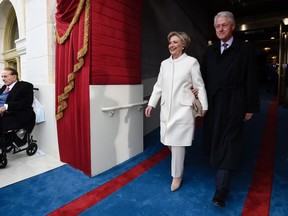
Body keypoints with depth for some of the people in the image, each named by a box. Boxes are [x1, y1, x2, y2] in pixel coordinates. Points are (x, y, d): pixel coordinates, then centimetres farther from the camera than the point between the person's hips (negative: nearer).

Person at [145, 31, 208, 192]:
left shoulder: (191, 62, -3)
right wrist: (151, 104, 11)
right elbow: (159, 86, 14)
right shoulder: (164, 63, 11)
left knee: (177, 143, -1)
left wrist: (204, 106, -1)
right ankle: (178, 165, 42)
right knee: (169, 141, 11)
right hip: (167, 109, 5)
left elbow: (199, 86, -1)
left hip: (183, 109, -5)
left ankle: (177, 175, 19)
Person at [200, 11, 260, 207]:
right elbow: (204, 77, 10)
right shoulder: (210, 51, 11)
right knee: (214, 141, 14)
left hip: (233, 104, -4)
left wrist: (250, 108, -5)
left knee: (228, 144, -3)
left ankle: (222, 188, 3)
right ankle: (222, 174, 37)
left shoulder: (246, 49, -1)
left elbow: (251, 81, -3)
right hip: (213, 103, 5)